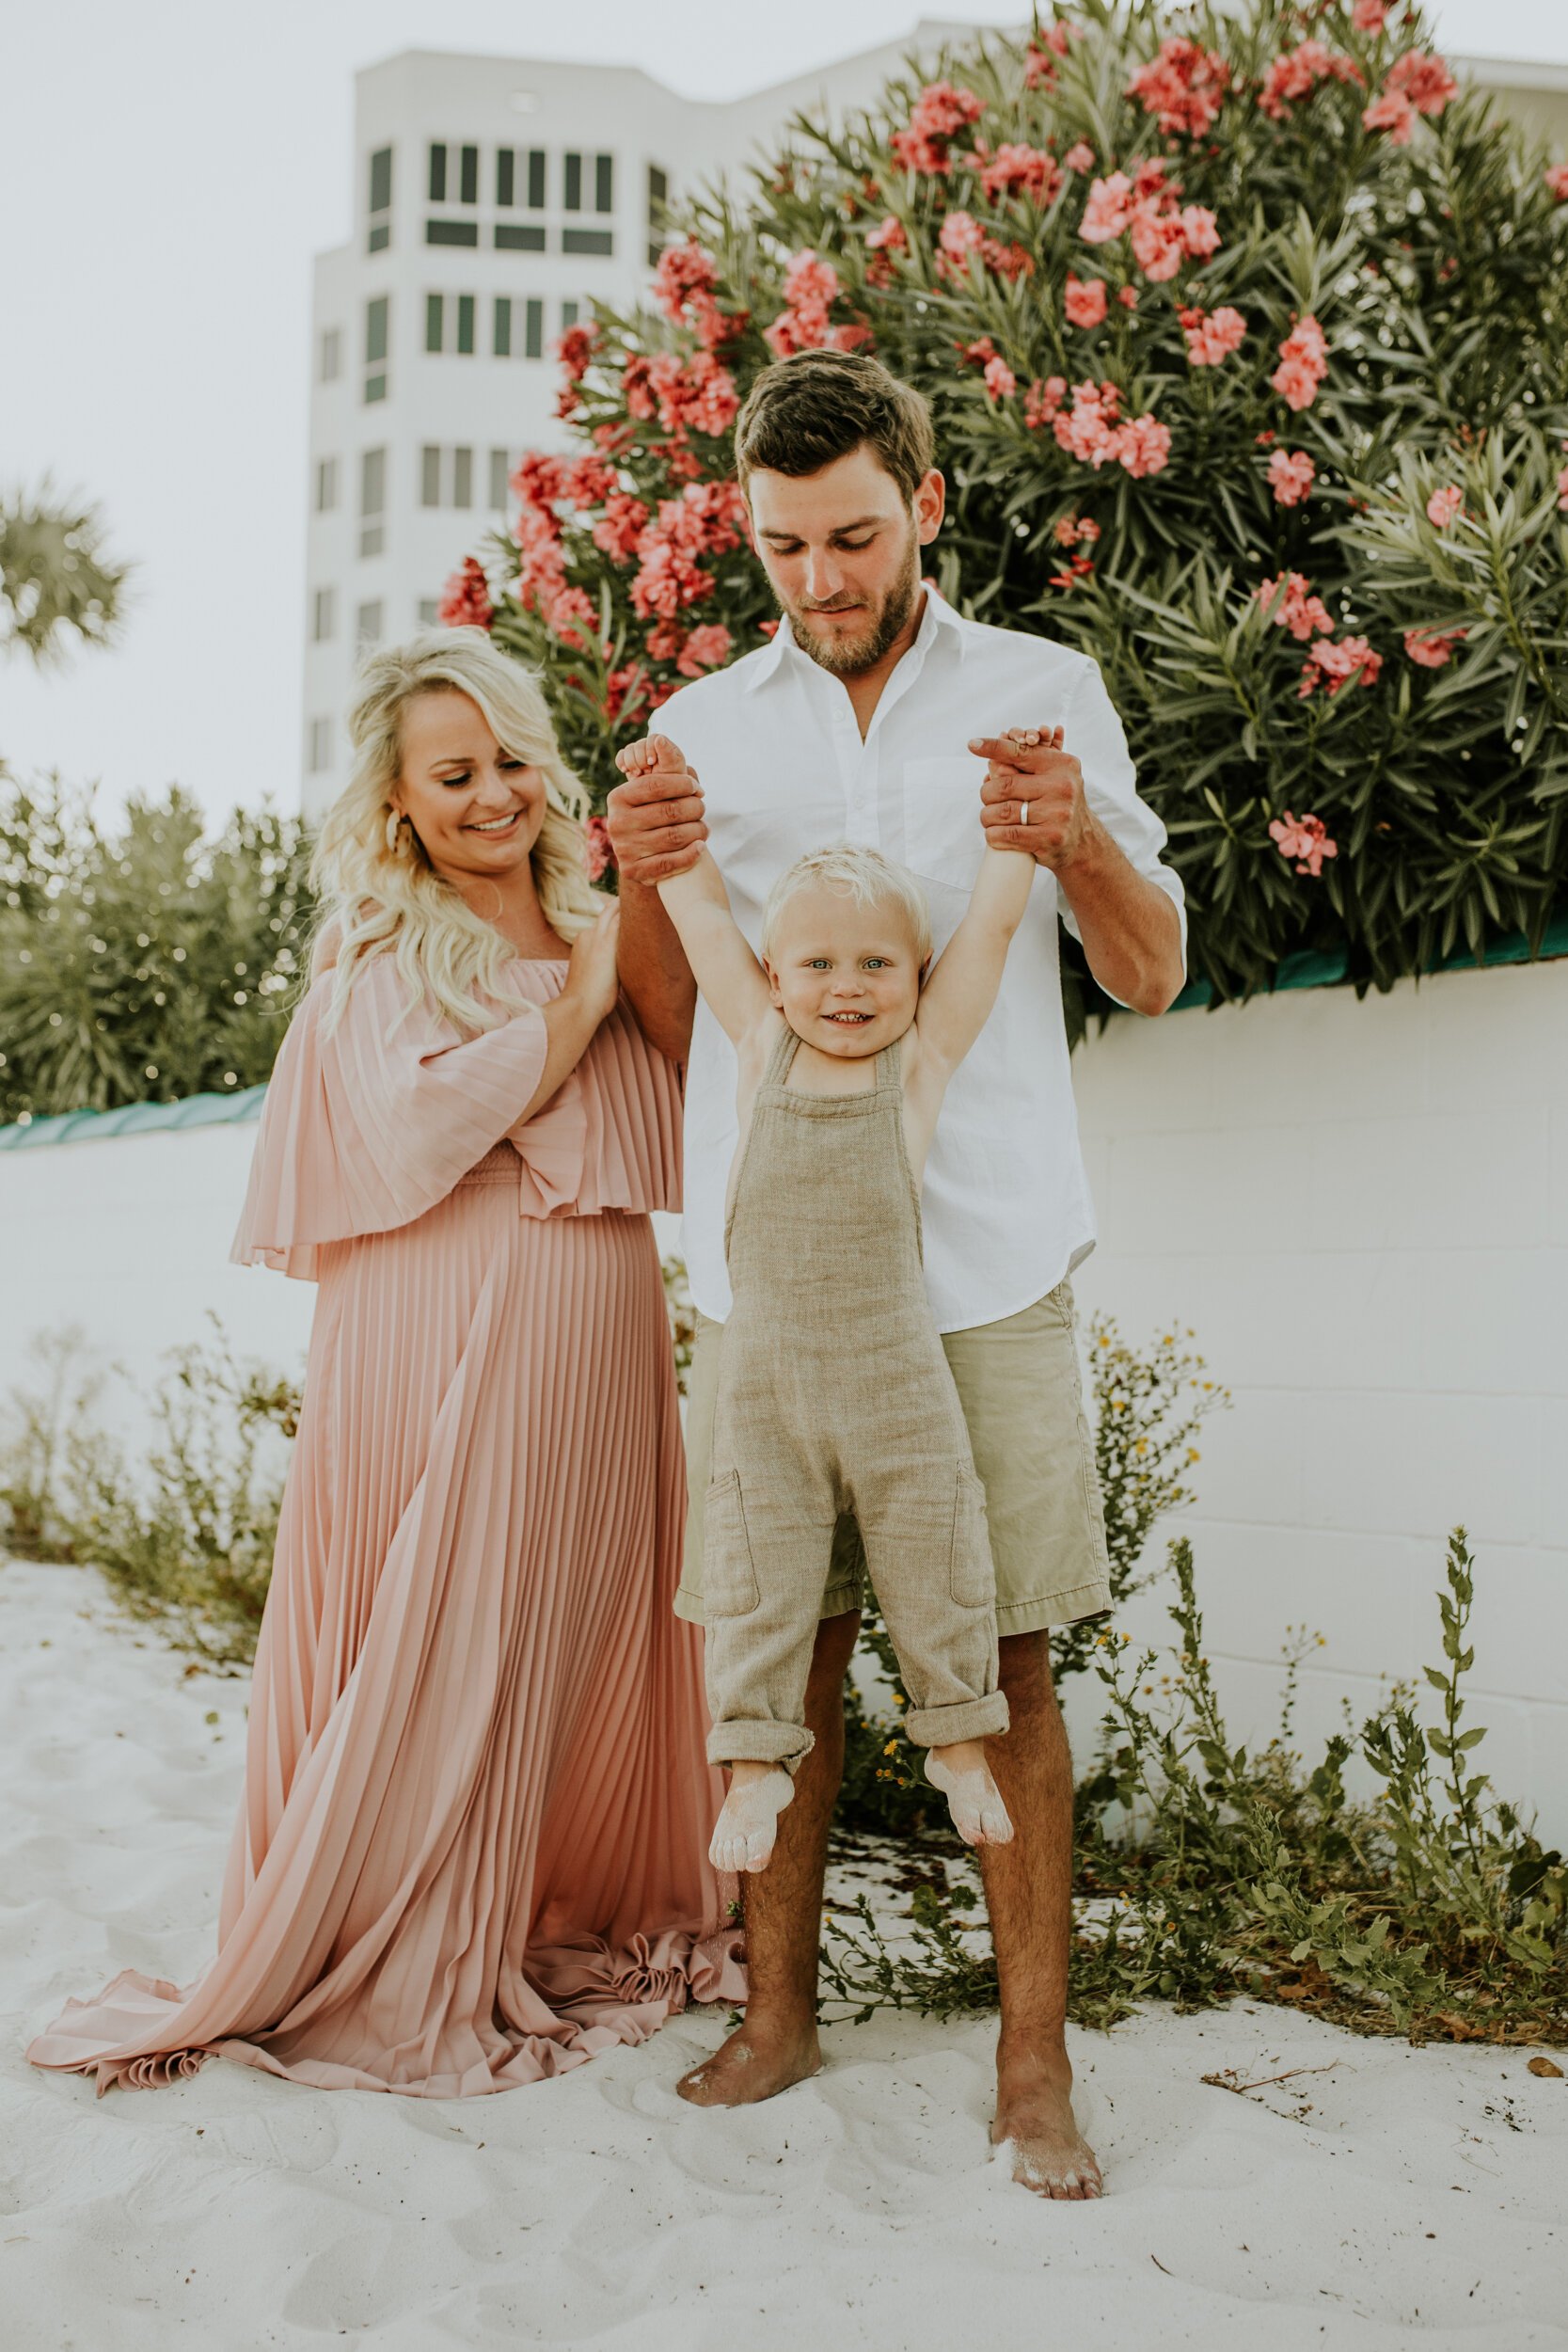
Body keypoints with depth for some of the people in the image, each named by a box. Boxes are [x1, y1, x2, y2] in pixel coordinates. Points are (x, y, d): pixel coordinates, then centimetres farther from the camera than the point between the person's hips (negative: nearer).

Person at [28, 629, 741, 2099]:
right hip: (442, 1341, -5)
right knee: (433, 1650, -3)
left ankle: (574, 1927, 22)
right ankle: (403, 1975, 7)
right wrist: (581, 1001, -11)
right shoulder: (381, 955, -1)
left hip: (595, 1339, 6)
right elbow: (413, 1135, -16)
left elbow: (693, 1111, 13)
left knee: (588, 1633, 8)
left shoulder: (596, 928, 15)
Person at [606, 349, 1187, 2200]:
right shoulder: (701, 730, 12)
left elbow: (1152, 973, 7)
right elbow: (678, 1026, 16)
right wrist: (640, 887, -5)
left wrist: (1076, 838, -13)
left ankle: (1033, 2064, 5)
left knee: (1005, 1661, -2)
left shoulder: (1044, 693, 7)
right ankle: (778, 2009, 18)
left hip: (983, 1261, -2)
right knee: (782, 1647, 5)